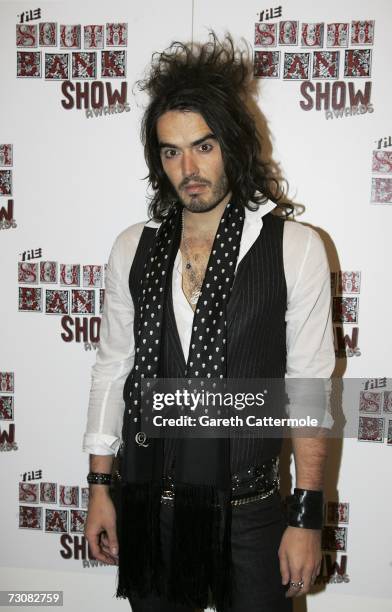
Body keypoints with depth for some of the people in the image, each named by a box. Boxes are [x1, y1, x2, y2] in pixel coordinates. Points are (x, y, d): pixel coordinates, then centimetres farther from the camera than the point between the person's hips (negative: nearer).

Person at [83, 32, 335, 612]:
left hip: (250, 515, -2)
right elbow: (112, 369, 5)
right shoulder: (132, 248, 0)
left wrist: (307, 517, -7)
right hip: (148, 507, 3)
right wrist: (100, 488, 7)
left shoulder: (294, 248, -10)